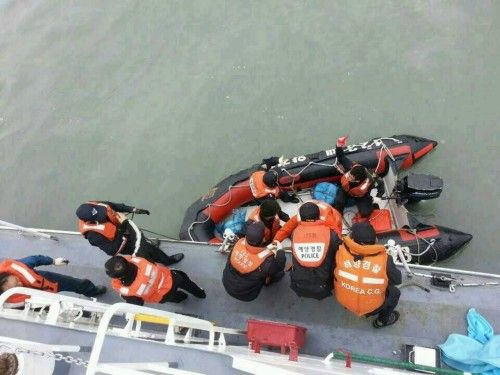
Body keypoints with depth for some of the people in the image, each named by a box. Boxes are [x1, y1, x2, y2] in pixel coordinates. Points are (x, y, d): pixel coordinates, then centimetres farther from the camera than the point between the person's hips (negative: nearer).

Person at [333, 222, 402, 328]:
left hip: (344, 301, 3)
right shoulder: (384, 259, -27)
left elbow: (334, 271, -4)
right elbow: (397, 280, -10)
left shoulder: (342, 251, -23)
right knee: (395, 292, 25)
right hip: (371, 308, -3)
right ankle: (382, 320, 37)